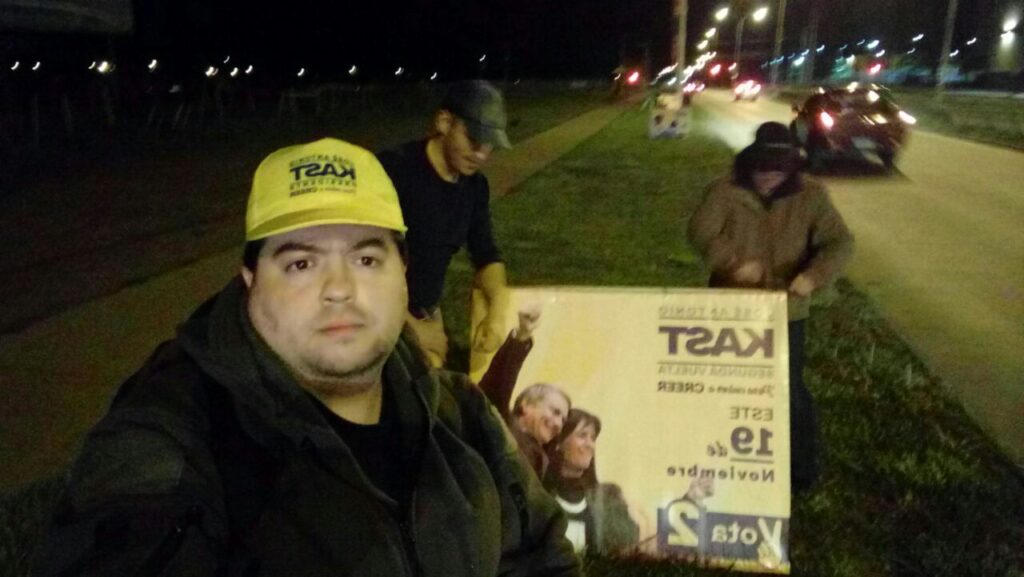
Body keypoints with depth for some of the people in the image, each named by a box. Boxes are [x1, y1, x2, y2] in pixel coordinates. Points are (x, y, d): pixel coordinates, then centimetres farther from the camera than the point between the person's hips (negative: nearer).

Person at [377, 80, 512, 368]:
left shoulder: (475, 185, 1)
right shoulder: (394, 169, -20)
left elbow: (486, 255, 10)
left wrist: (497, 311, -9)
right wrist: (412, 328, -19)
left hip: (428, 316, 7)